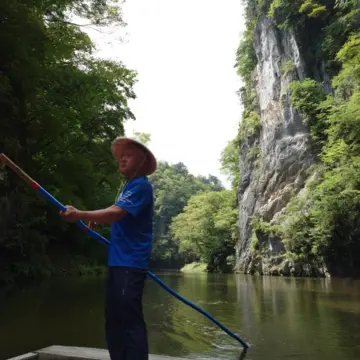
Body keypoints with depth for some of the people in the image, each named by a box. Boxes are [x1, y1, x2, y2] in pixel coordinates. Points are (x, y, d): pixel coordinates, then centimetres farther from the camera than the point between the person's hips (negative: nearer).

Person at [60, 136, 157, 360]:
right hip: (119, 261, 10)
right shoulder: (130, 186, 19)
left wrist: (80, 215, -30)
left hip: (130, 263, -10)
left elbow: (115, 213, -24)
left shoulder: (141, 185, -12)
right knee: (114, 317, 15)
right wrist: (96, 219, 13)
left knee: (130, 318, -7)